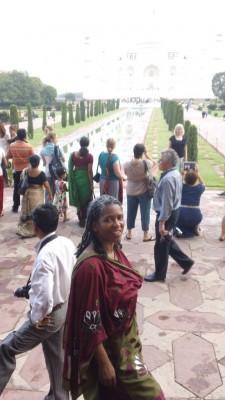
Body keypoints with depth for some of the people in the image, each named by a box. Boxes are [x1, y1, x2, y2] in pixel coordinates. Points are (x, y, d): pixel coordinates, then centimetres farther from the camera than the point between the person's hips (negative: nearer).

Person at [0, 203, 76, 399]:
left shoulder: (45, 254, -29)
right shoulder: (67, 243, -6)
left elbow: (44, 294, -32)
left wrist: (36, 318, -14)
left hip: (49, 314, -8)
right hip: (65, 308, 8)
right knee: (56, 354, 24)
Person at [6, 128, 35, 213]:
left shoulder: (12, 146, -7)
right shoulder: (29, 146, -15)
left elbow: (7, 156, 4)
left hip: (16, 170, 2)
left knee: (16, 189, 12)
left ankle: (15, 207, 17)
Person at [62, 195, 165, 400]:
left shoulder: (116, 251, -3)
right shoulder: (91, 266, -30)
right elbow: (90, 320, -25)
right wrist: (103, 362, -18)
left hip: (124, 339, 8)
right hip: (106, 347, -8)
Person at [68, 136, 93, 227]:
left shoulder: (73, 154, -2)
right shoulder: (89, 156, -13)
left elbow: (71, 168, 2)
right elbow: (90, 171, -13)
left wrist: (71, 180, 13)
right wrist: (91, 184, -6)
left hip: (76, 178, 4)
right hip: (85, 179, -3)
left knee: (78, 199, 16)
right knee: (86, 200, 11)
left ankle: (81, 218, 25)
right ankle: (84, 219, 16)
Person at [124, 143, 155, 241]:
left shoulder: (127, 164, -13)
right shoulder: (146, 163, -19)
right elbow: (153, 163, 3)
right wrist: (147, 154, 0)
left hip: (131, 192, 3)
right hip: (144, 192, -3)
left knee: (131, 212, 15)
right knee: (145, 213, 8)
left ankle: (129, 233, 26)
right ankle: (146, 235, 15)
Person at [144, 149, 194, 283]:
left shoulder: (168, 179, -27)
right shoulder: (176, 173, 5)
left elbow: (166, 203, -28)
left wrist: (161, 222, -25)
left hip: (167, 214, -10)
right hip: (174, 211, 10)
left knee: (161, 245, 6)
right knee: (167, 241, 24)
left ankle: (159, 274, 22)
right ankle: (185, 261, 32)